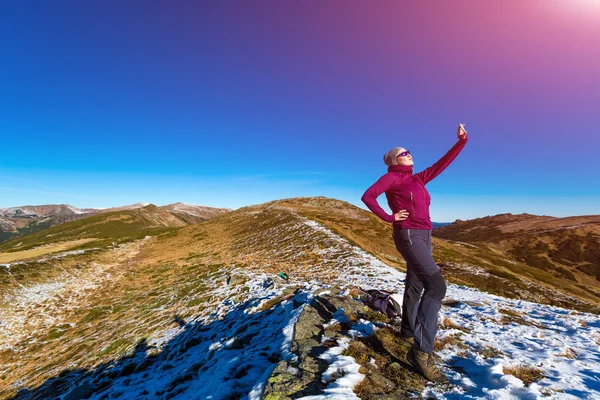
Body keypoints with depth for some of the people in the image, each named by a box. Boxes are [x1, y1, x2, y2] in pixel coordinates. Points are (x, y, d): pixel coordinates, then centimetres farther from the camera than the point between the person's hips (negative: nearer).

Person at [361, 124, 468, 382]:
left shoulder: (418, 179, 20)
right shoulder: (391, 177, -2)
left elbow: (441, 164, 24)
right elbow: (367, 196, -11)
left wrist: (461, 141, 21)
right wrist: (389, 217, -14)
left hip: (423, 236, 9)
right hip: (408, 236, -9)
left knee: (415, 285, 17)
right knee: (437, 285, -20)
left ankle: (408, 331, 36)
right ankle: (422, 351, -17)